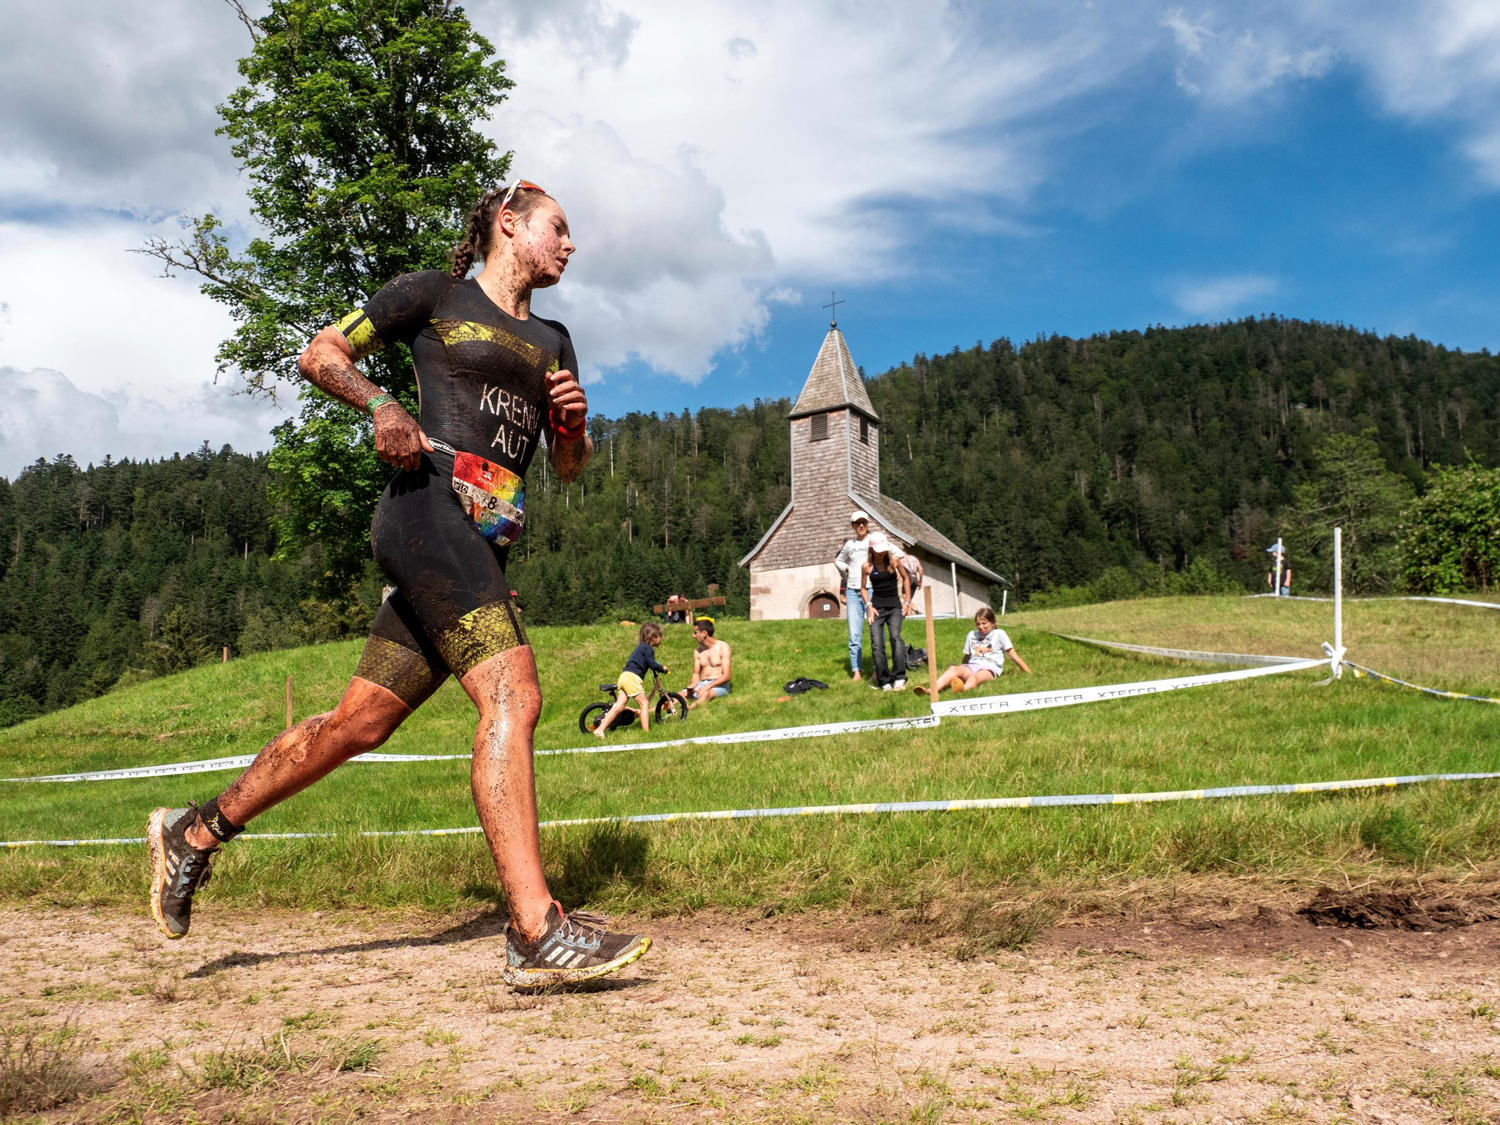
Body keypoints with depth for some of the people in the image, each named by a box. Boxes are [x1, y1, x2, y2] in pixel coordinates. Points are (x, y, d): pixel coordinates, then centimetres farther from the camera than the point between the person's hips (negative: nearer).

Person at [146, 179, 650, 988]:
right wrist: (381, 406, -7)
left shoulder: (551, 341, 26)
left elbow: (569, 467, 25)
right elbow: (321, 355, 12)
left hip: (486, 545, 7)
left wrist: (573, 421, 3)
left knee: (360, 722, 7)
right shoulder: (432, 294, 10)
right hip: (429, 507, -7)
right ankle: (537, 934, -27)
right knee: (512, 694, -23)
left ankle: (196, 833, 24)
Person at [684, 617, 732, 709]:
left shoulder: (723, 647, -3)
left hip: (719, 685, -6)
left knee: (706, 694, -39)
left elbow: (726, 676, -10)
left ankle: (689, 708, -66)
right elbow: (696, 674, 13)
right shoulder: (698, 651, 14)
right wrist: (693, 685, -12)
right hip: (702, 684, 6)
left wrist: (708, 686, -22)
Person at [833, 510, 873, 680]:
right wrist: (846, 568, 10)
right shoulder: (849, 545, 11)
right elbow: (837, 560, 29)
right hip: (853, 591, 3)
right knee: (854, 635, 1)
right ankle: (856, 671, 4)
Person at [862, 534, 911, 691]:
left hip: (894, 606, -1)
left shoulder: (893, 561, -2)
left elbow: (905, 579, 11)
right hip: (877, 606, 1)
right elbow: (863, 587, 10)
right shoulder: (866, 566, -3)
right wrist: (869, 606, -2)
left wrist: (908, 601, 8)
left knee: (895, 637, -22)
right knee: (877, 644, -9)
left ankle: (899, 678, -24)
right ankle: (884, 681, -2)